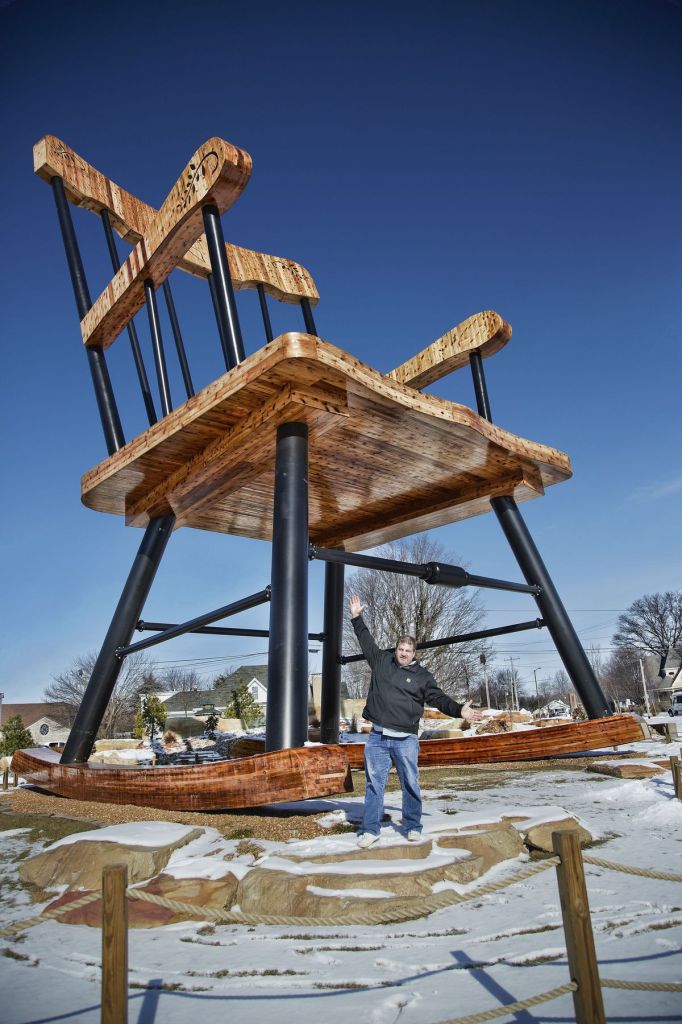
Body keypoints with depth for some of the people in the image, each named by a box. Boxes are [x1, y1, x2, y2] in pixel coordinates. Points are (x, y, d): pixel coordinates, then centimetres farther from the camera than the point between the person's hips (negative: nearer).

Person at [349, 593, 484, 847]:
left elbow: (439, 699, 0)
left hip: (405, 739, -1)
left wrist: (460, 711, -15)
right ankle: (370, 829, 12)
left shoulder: (422, 676, 4)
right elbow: (366, 641, 19)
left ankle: (413, 827, 21)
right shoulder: (381, 661, 8)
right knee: (374, 783, 4)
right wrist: (357, 618, 19)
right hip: (377, 737, 1)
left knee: (410, 784, 5)